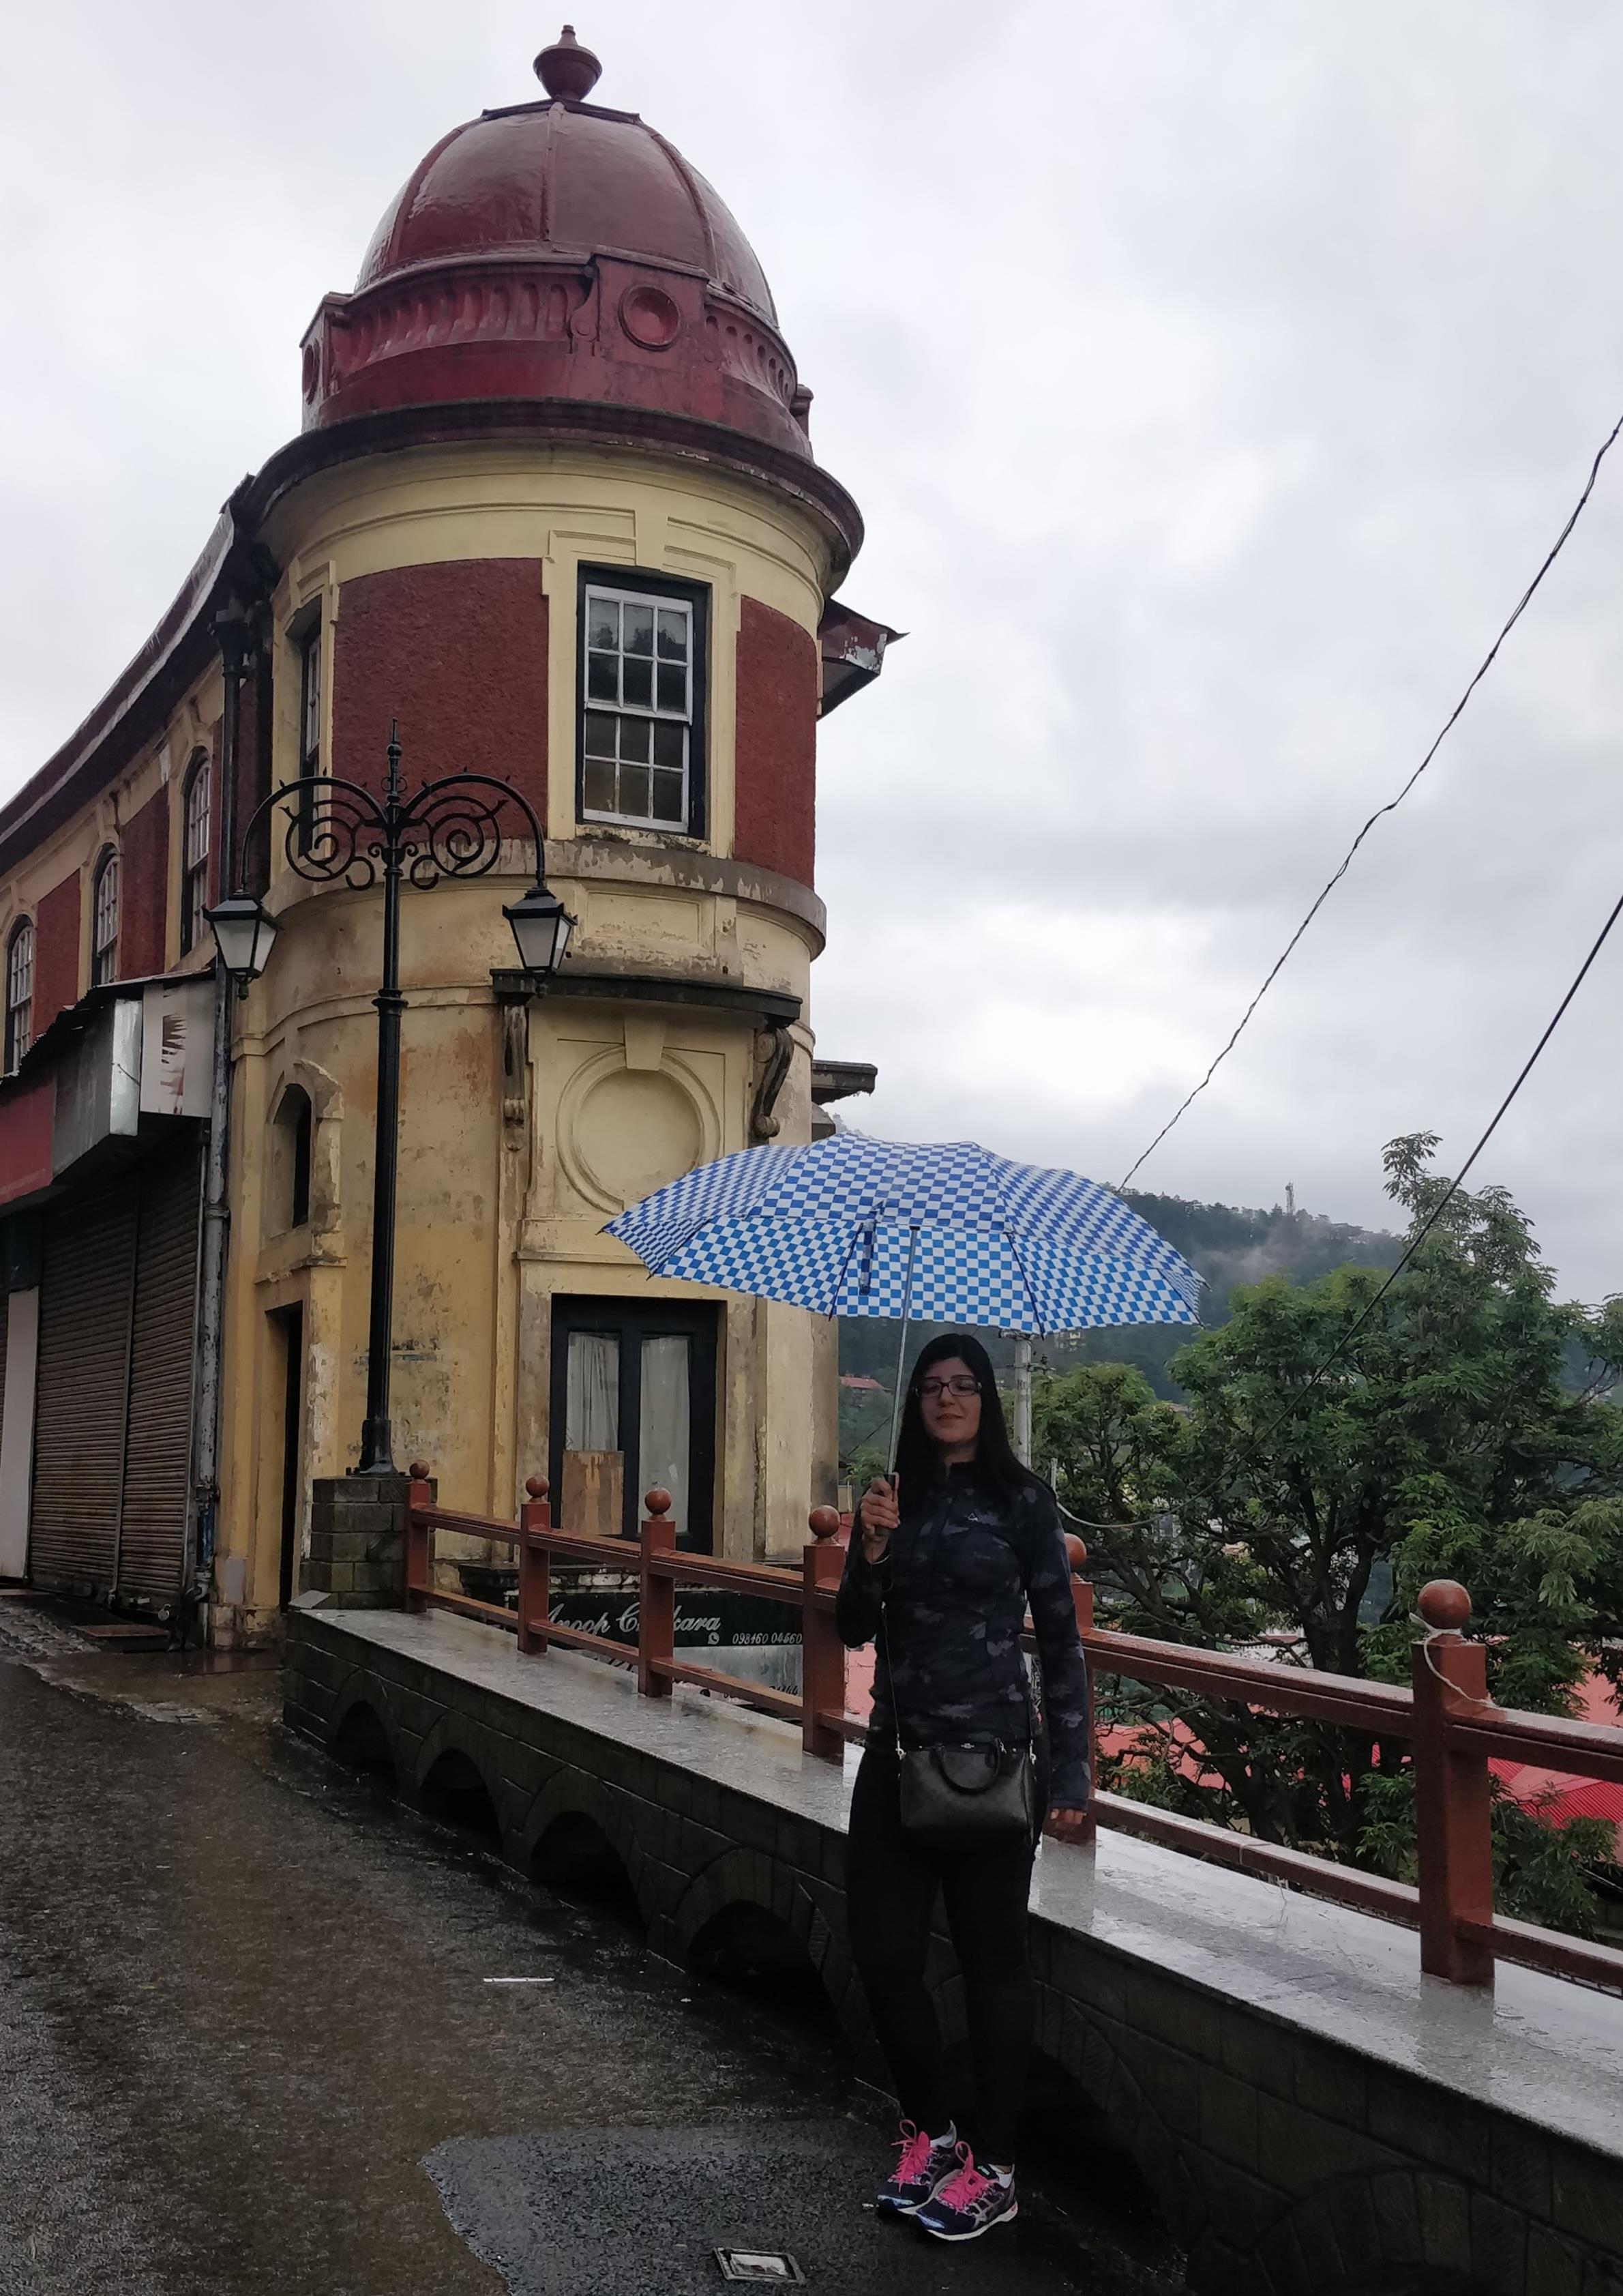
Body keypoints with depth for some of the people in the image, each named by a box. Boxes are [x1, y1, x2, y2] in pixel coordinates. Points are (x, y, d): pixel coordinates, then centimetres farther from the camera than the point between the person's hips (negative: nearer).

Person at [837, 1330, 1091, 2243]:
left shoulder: (1021, 1498, -3)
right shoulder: (894, 1499, 7)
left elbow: (1060, 1637, -3)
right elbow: (855, 1630, 6)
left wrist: (1068, 1768, -7)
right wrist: (871, 1552, -13)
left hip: (989, 1753, -4)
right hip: (897, 1750, 4)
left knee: (993, 1957, 4)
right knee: (884, 1955, 6)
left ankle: (995, 2168, 17)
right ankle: (930, 2131, 28)